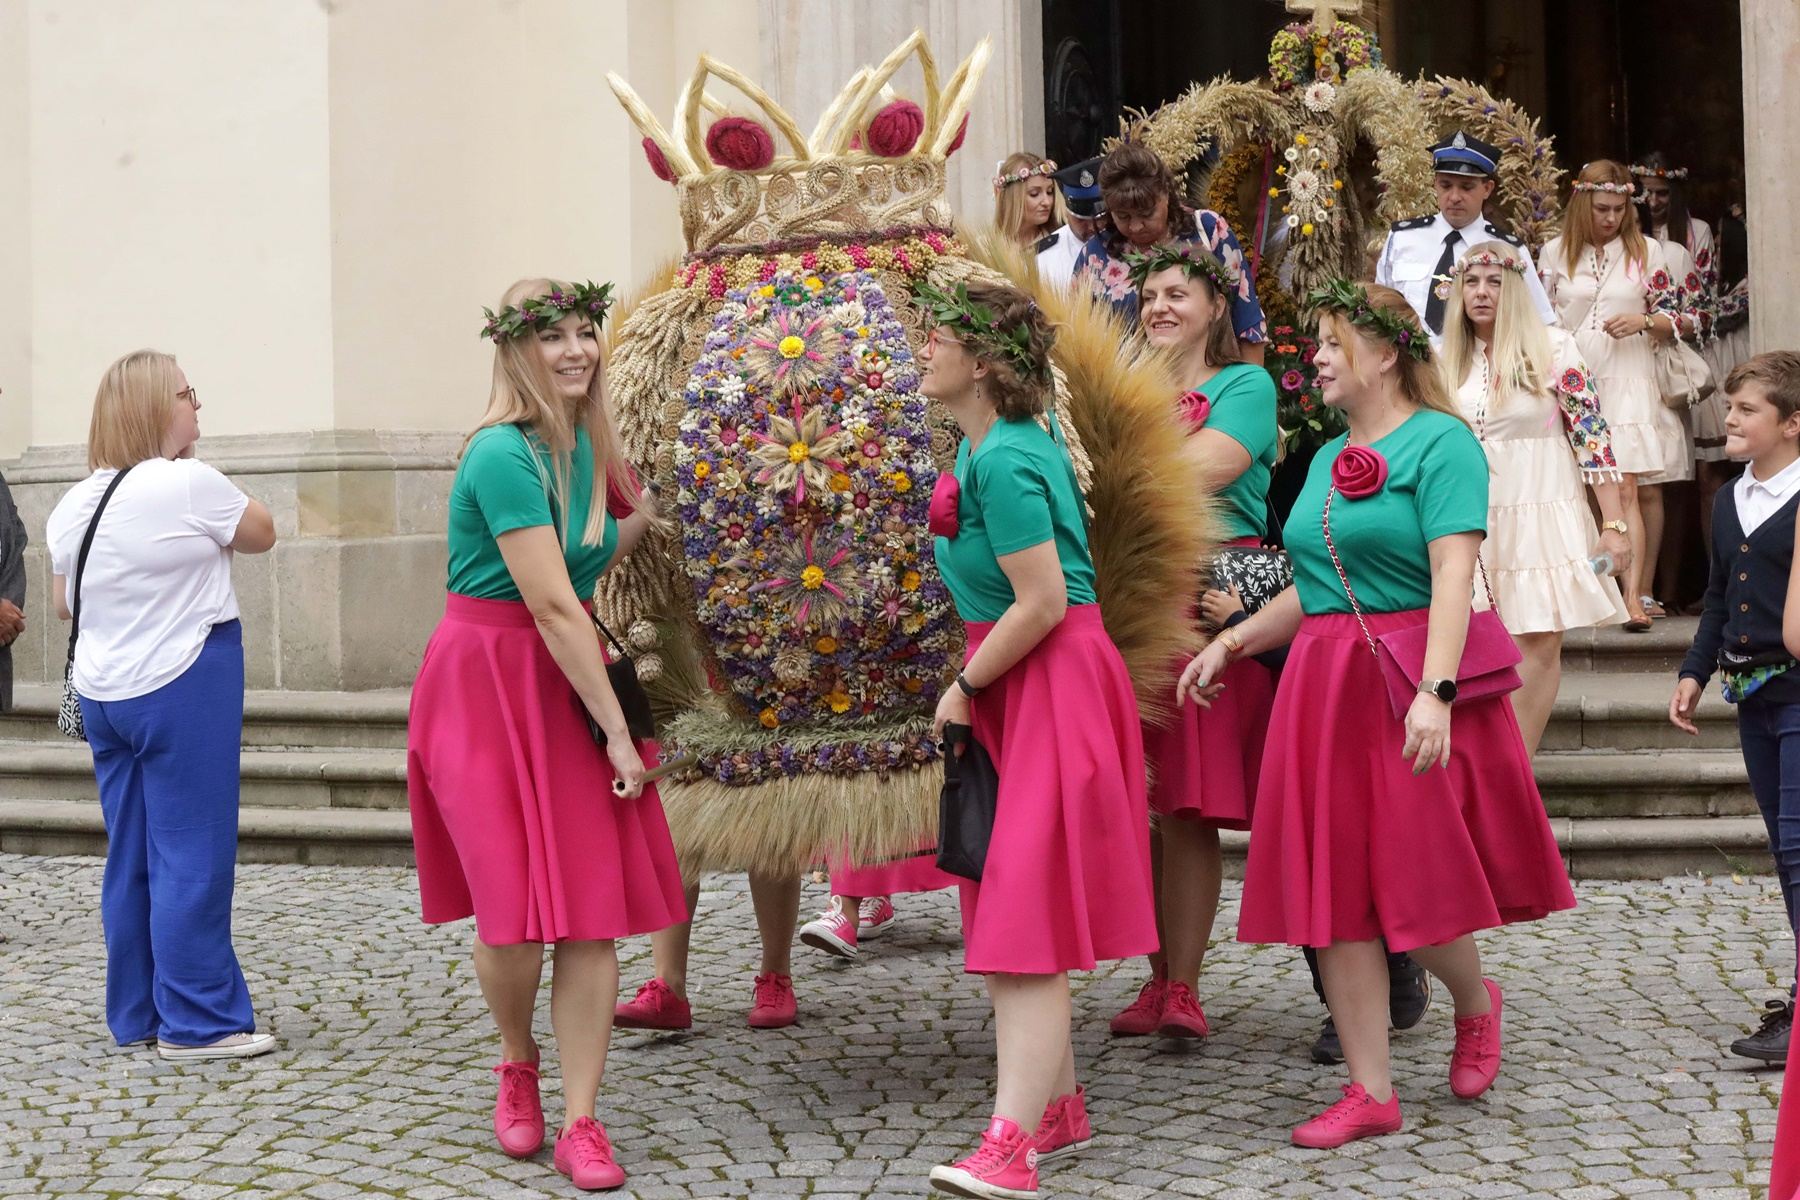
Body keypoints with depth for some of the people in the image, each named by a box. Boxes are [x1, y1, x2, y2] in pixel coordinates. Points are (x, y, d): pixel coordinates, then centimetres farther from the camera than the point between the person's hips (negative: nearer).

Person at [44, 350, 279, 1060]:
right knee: (192, 855, -3)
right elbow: (261, 533, 2)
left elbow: (63, 602, 18)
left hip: (101, 692, 8)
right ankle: (197, 1021, 0)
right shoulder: (189, 484, -14)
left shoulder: (72, 505, 8)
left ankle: (136, 1016, 18)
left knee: (131, 858, 12)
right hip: (182, 688, -7)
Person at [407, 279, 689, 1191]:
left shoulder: (583, 444, 8)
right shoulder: (506, 455, -18)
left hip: (567, 684, 7)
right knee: (517, 913, -6)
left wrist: (652, 508, 13)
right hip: (489, 682, -7)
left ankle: (581, 1124, 7)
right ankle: (517, 1066, 25)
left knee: (593, 910, 1)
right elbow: (553, 607, -19)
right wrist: (616, 730, -16)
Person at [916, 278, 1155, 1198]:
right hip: (1013, 687, 11)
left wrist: (965, 689, -13)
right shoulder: (990, 444, 12)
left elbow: (1042, 604, -23)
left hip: (1049, 686, -11)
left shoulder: (1004, 461, -19)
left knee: (1027, 913, -13)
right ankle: (1059, 1108, 25)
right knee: (1011, 909, 15)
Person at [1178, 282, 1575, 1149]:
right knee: (1333, 884, 4)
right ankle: (1371, 1092, 10)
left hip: (1405, 679, -7)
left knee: (1415, 878, -2)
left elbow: (1452, 576, -18)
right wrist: (1232, 643, 14)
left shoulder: (1439, 442, -8)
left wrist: (1436, 691, -27)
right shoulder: (1328, 459, 16)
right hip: (1322, 685, 8)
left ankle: (1476, 1003, 31)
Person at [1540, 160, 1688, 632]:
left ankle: (1633, 596, -12)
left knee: (1625, 489, -10)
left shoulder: (1646, 250, 5)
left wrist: (1642, 321, -11)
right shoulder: (1555, 252, 6)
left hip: (1627, 383, -1)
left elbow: (1671, 321, 9)